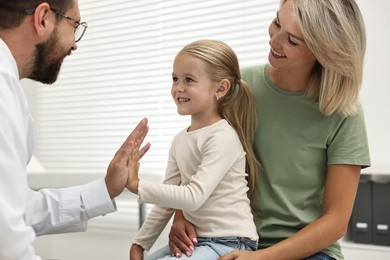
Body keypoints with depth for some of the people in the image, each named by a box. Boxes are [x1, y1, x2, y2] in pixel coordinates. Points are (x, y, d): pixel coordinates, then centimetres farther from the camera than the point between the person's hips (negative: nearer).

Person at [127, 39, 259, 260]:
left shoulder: (223, 137, -16)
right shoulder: (180, 140, 8)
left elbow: (193, 197, -24)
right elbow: (167, 199, 12)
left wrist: (136, 185, -26)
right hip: (196, 240, 8)